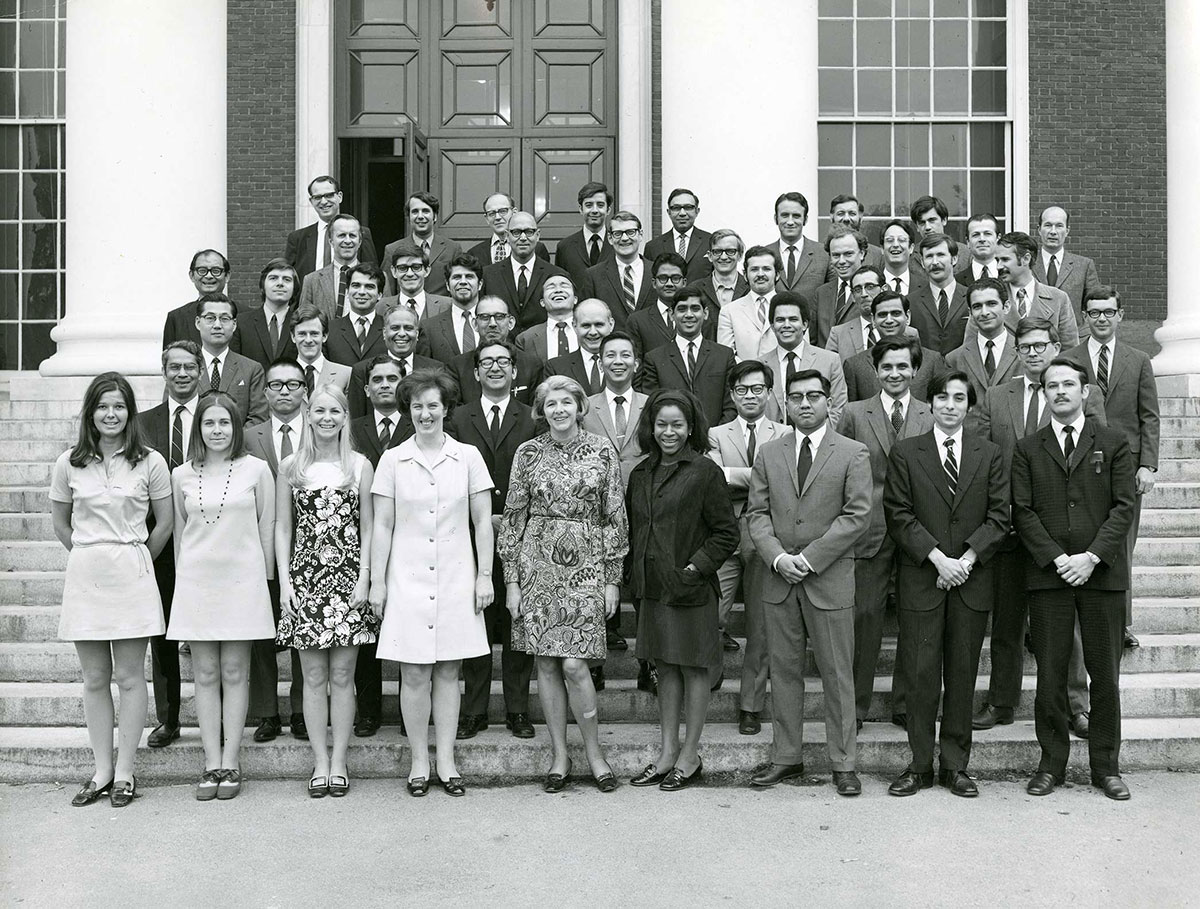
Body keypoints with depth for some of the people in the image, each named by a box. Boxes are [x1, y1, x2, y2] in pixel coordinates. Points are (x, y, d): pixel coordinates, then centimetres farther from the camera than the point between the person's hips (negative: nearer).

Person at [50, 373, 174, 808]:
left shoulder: (149, 462, -3)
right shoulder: (69, 463, 3)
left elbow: (165, 523, 5)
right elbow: (60, 523, 14)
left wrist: (134, 559, 9)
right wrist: (90, 556, 11)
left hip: (131, 576, -2)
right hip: (84, 576, 2)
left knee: (129, 677, 2)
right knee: (94, 679, 8)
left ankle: (125, 773, 9)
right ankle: (101, 771, 16)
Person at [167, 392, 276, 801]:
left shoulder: (256, 470, -1)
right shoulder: (182, 475, 5)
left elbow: (267, 528, 4)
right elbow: (179, 531, 13)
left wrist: (266, 579, 5)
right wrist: (181, 578, 14)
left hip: (242, 581, -2)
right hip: (195, 582, 2)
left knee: (235, 673, 2)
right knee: (205, 675, 5)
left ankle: (230, 763, 9)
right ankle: (212, 763, 11)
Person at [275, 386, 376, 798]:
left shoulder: (360, 466, 4)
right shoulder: (290, 467, 6)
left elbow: (367, 528, 3)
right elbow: (282, 528, 7)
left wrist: (364, 578, -5)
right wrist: (284, 581, -1)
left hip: (348, 577, -1)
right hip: (305, 578, 1)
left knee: (343, 674, 2)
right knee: (314, 675, 3)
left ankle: (339, 760, 10)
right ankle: (320, 762, 11)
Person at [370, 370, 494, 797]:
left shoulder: (468, 456, 3)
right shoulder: (392, 460, 2)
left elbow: (483, 522, 5)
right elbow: (382, 526, 3)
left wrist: (485, 576, 1)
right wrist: (377, 582, 1)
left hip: (456, 579, 1)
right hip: (407, 578, 0)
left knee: (448, 673, 6)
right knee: (414, 675, 2)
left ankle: (447, 761, 16)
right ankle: (419, 762, 14)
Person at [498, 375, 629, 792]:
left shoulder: (602, 450, 2)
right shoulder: (528, 452, 3)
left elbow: (615, 516, 4)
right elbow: (513, 517, 5)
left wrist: (613, 578, 1)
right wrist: (511, 580, 1)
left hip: (586, 565, -1)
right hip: (537, 563, 2)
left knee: (574, 664, -8)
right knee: (546, 663, 5)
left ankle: (594, 752, 10)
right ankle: (559, 756, 17)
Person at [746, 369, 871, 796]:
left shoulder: (853, 454, 0)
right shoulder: (768, 454, 10)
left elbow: (858, 515, -7)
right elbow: (757, 513, 7)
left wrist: (808, 557, -13)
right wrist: (778, 556, -10)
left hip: (830, 579, -3)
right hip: (779, 579, 3)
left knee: (837, 674, 3)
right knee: (783, 670, 9)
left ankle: (843, 763, 13)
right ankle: (786, 757, 20)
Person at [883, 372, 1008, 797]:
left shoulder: (989, 454, 10)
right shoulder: (905, 452, 4)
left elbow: (999, 516, 4)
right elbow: (899, 515, -2)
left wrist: (967, 558, -10)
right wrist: (937, 557, -12)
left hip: (972, 580, 2)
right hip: (920, 579, -1)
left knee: (963, 675, 5)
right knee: (921, 675, -1)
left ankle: (955, 766, 15)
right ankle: (919, 765, 9)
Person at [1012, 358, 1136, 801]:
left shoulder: (1113, 444, 8)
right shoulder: (1027, 449, 9)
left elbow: (1124, 506, 0)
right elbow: (1022, 511, 2)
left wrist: (1092, 556, -11)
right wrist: (1057, 558, -10)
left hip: (1102, 573, 0)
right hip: (1047, 574, 0)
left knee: (1105, 673, 5)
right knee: (1050, 674, 3)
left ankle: (1106, 765, 16)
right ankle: (1051, 763, 13)